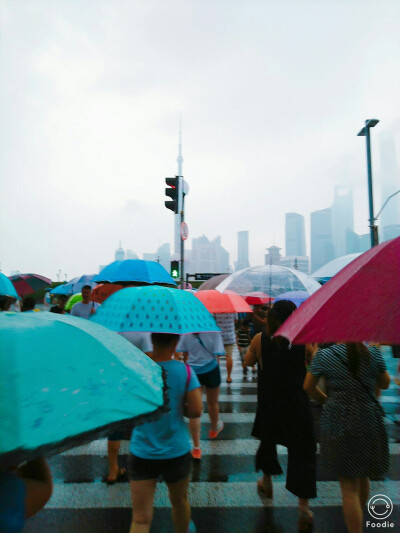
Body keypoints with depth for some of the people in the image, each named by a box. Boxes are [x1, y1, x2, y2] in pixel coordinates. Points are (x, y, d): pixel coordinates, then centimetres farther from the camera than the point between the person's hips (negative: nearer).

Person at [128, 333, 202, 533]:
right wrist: (178, 407, 3)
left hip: (141, 454, 0)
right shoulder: (185, 371, -15)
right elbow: (196, 411, -15)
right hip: (176, 452, 0)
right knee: (179, 501, 27)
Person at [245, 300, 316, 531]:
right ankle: (303, 505, 11)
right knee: (301, 451, 11)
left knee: (268, 439, 26)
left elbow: (248, 362, 4)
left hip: (269, 404, 2)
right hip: (298, 407, -2)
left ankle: (267, 482, 46)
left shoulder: (260, 340, -11)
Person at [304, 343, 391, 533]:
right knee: (363, 477, 25)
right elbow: (385, 384, 8)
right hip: (369, 422, 3)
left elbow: (308, 386, -5)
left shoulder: (323, 355, -10)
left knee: (349, 486, 6)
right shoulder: (373, 352, -6)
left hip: (338, 423, -3)